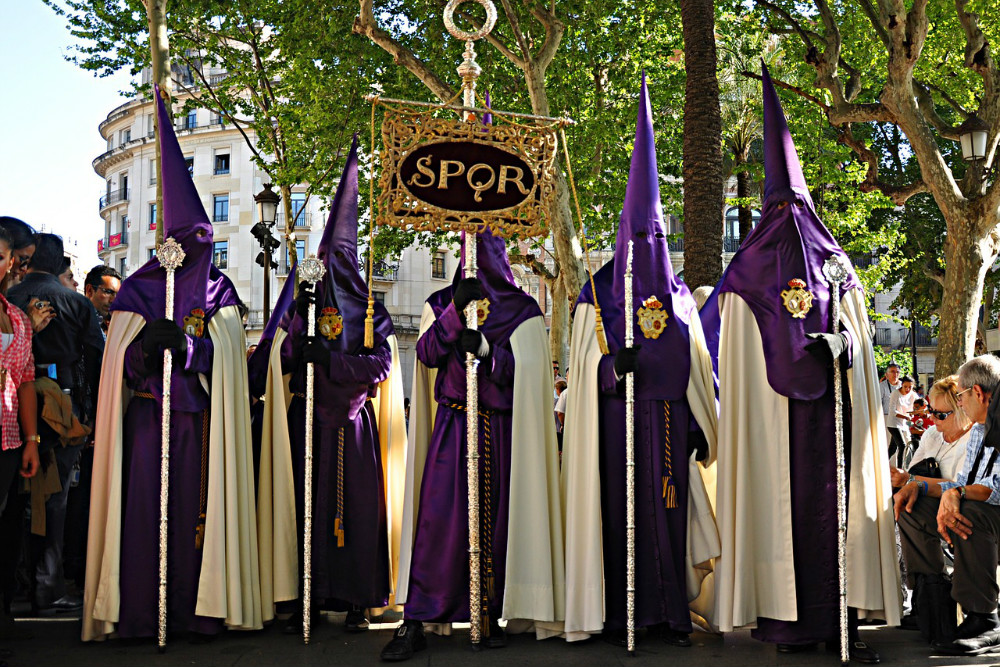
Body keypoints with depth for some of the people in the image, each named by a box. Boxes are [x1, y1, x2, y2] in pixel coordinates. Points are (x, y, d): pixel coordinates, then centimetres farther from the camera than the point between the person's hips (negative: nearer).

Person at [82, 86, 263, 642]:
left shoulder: (219, 289, 11)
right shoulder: (140, 286, 9)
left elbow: (223, 348, -2)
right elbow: (123, 353, 2)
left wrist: (181, 340, -19)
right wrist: (147, 341, -20)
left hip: (200, 414, 1)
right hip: (149, 408, -1)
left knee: (197, 506, -3)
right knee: (143, 503, -7)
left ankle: (196, 610, 2)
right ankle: (138, 612, -1)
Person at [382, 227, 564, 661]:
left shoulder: (522, 310, 6)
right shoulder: (441, 302, 12)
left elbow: (523, 369, -4)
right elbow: (426, 354, -2)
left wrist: (484, 347, -19)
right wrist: (455, 311, -14)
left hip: (500, 430, 0)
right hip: (451, 425, 0)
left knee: (494, 518, 2)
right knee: (438, 516, -7)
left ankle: (490, 615, 14)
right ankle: (415, 623, -4)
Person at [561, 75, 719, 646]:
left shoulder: (679, 295, 13)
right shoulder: (598, 294, 3)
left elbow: (696, 368, 14)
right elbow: (586, 365, -2)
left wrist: (699, 427, 10)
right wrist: (613, 365, -23)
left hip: (669, 421, 3)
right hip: (619, 421, -3)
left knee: (670, 508, 2)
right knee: (621, 508, -3)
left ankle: (671, 611, 9)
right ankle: (619, 614, 4)